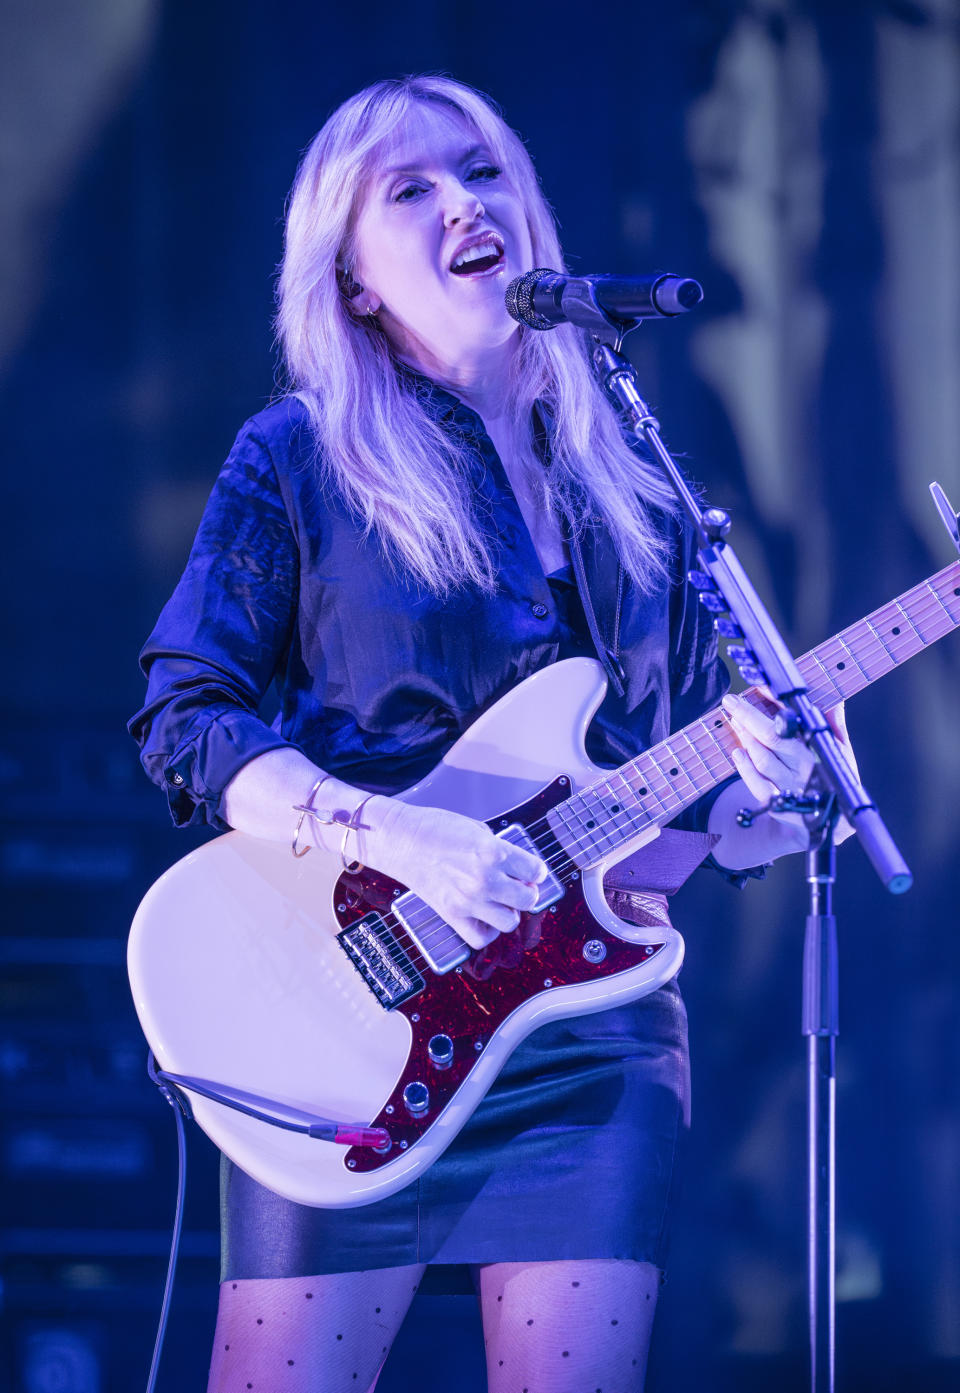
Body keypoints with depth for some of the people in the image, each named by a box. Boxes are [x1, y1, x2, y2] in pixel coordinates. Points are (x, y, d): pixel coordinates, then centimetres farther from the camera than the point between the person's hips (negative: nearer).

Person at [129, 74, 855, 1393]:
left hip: (595, 1029, 3)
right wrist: (402, 839, -19)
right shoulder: (300, 459, 2)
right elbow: (187, 727, -5)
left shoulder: (633, 485, 14)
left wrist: (769, 798, -7)